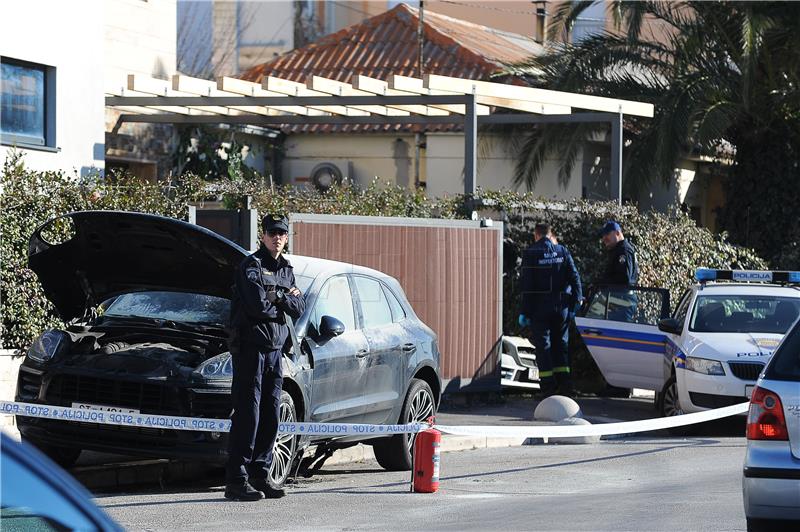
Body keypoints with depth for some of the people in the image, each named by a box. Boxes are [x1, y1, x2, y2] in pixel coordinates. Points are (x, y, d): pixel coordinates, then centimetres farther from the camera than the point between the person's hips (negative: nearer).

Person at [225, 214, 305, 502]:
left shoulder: (286, 270, 18)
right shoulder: (251, 265, -6)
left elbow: (299, 309, 9)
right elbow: (258, 306, -17)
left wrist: (278, 299, -9)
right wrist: (286, 301, 0)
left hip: (275, 348, 7)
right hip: (250, 346, -7)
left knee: (270, 415, 8)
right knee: (247, 414, -10)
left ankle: (260, 475, 14)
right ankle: (236, 480, -10)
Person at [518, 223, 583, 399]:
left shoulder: (530, 253, -6)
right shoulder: (563, 251, 4)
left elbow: (527, 285, -8)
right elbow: (574, 278, 1)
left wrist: (525, 311, -5)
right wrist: (576, 303, 5)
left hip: (540, 306, -3)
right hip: (561, 306, 3)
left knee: (543, 346, 2)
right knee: (560, 344, 13)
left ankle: (548, 386, -2)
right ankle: (565, 383, 4)